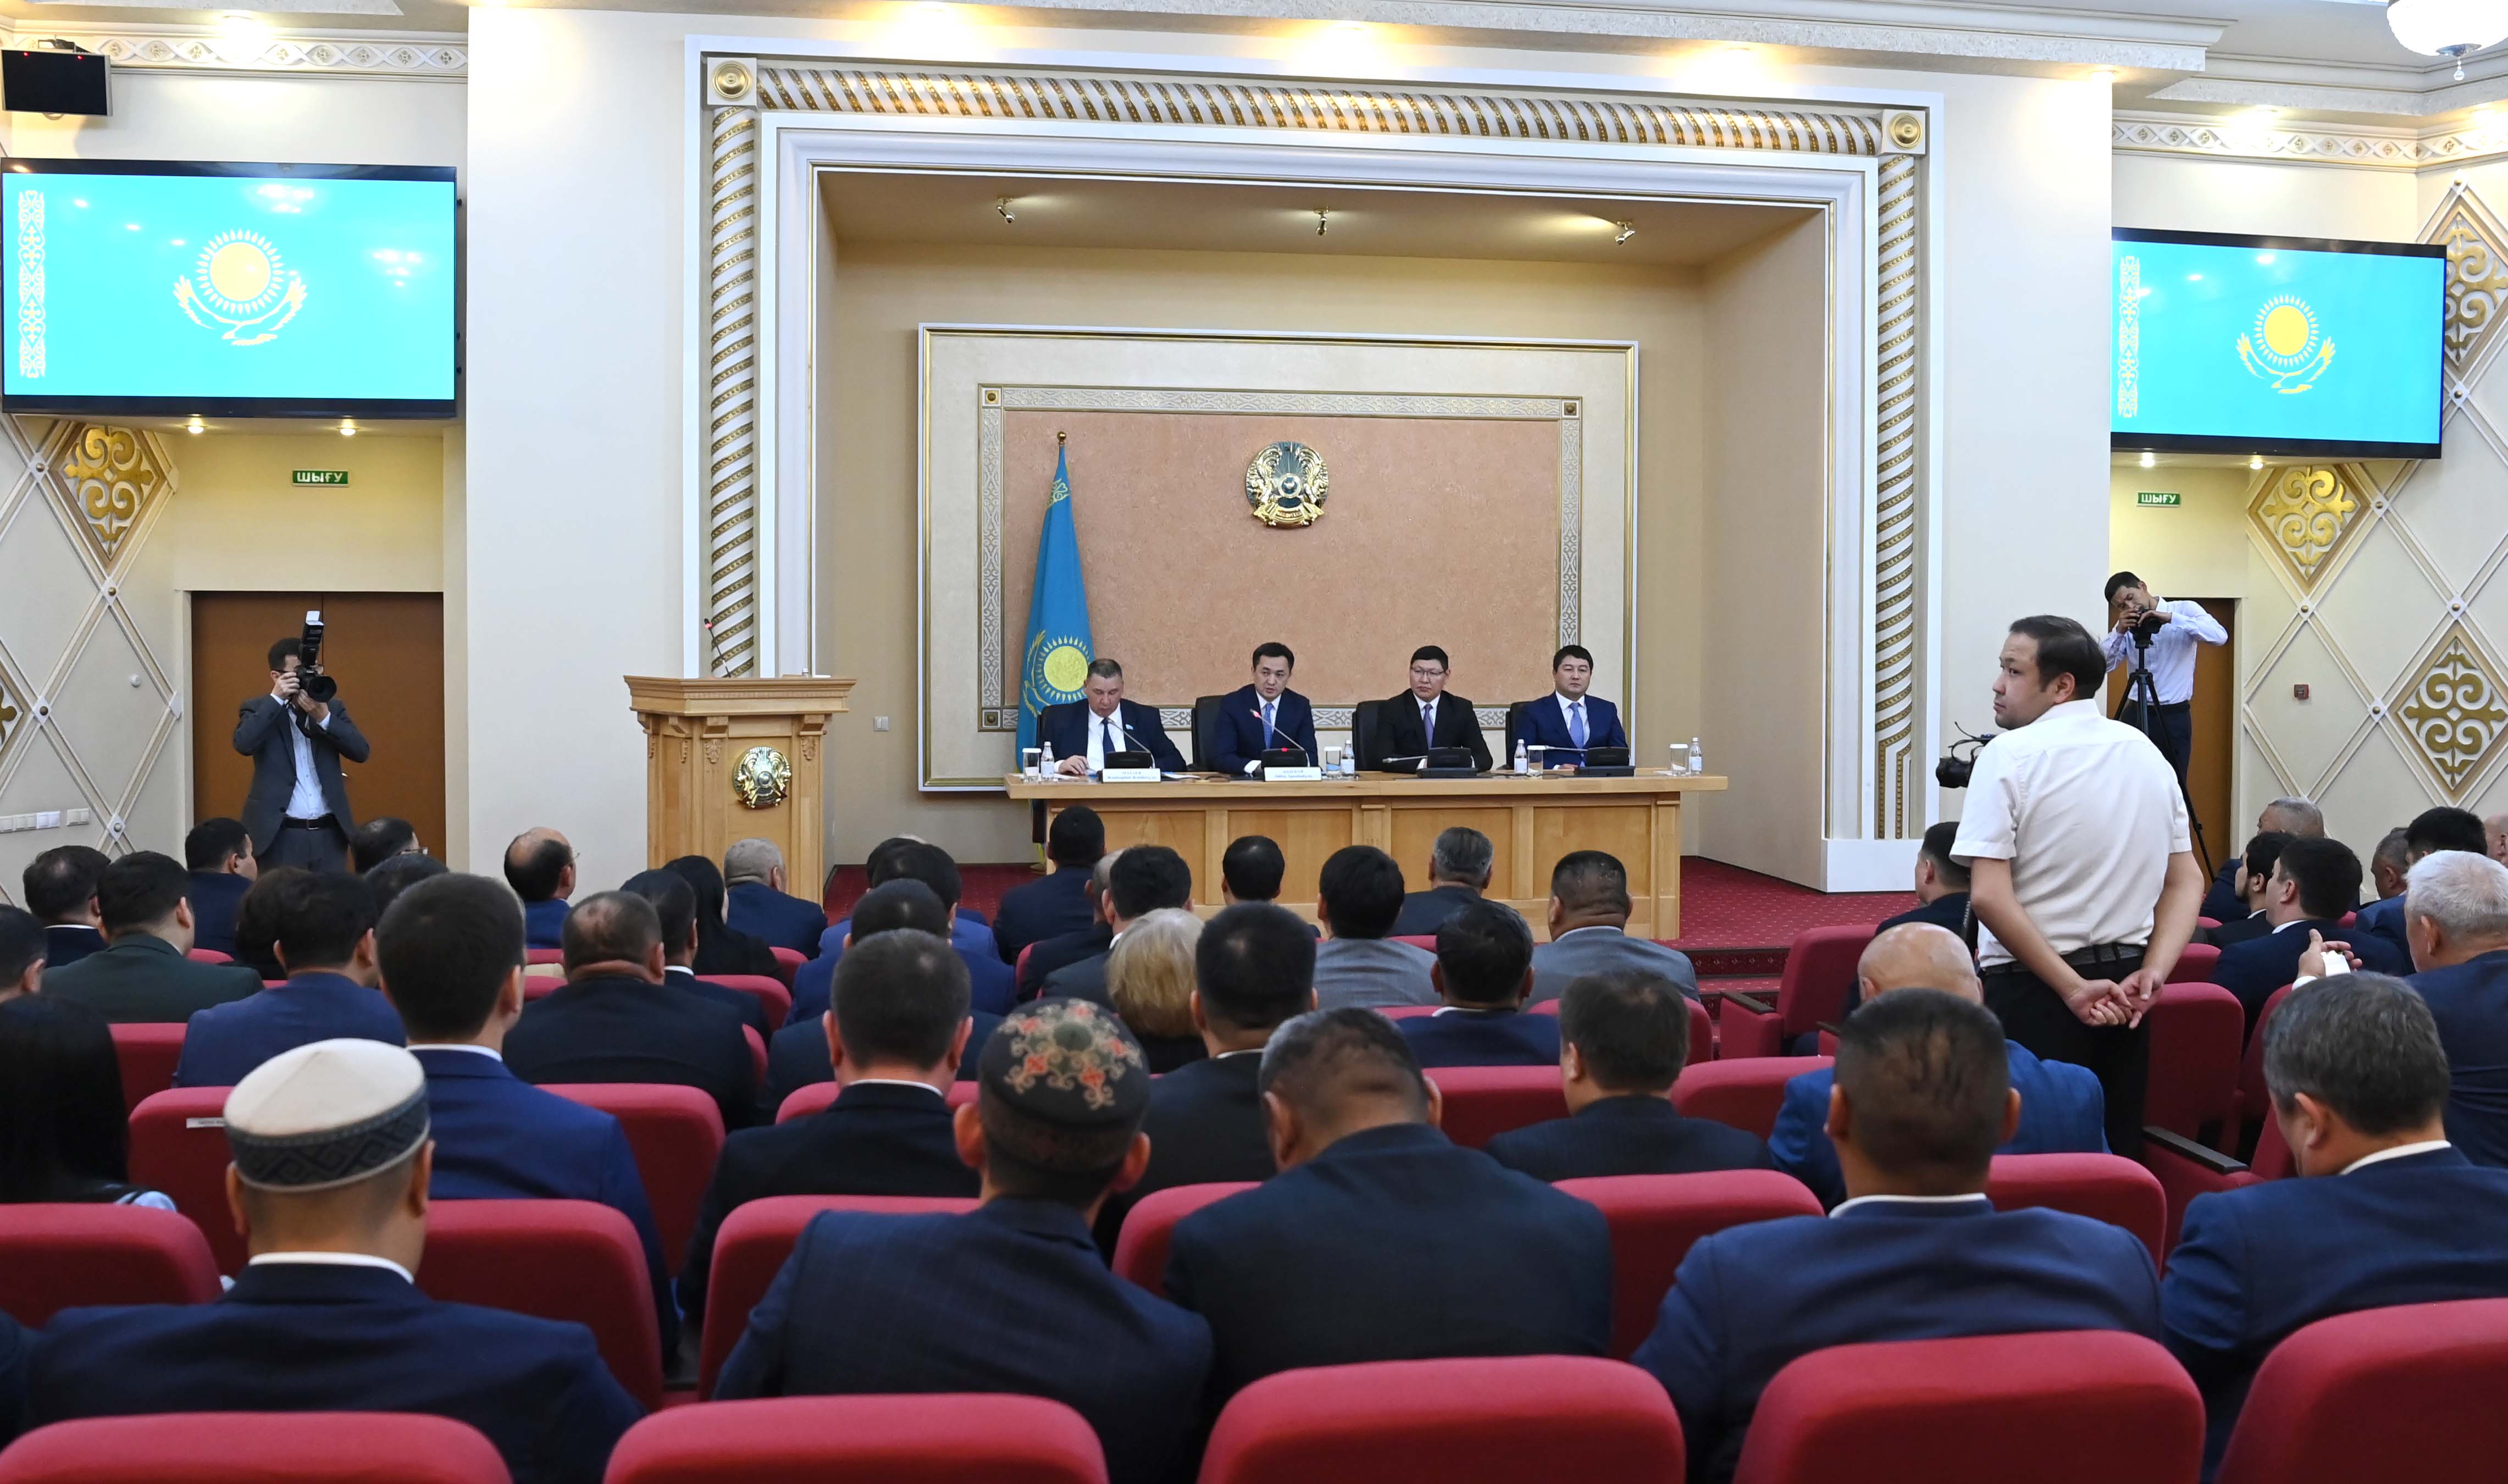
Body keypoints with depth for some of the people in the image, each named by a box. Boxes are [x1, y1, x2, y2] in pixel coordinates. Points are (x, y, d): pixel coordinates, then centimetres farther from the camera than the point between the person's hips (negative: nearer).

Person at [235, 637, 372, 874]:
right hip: (280, 835, -3)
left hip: (330, 833, 3)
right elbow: (244, 744, -17)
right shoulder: (259, 709, 3)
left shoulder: (332, 707, 11)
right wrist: (276, 699, -16)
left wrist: (324, 718, -14)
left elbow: (361, 752, -2)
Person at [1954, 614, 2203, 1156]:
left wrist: (2072, 989, -16)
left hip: (2032, 989, -6)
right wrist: (2151, 975, -1)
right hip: (2122, 989, 6)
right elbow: (2188, 882, 9)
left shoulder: (2010, 756, -11)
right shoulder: (2147, 754, 9)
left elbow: (1989, 897, -19)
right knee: (2116, 1155, 14)